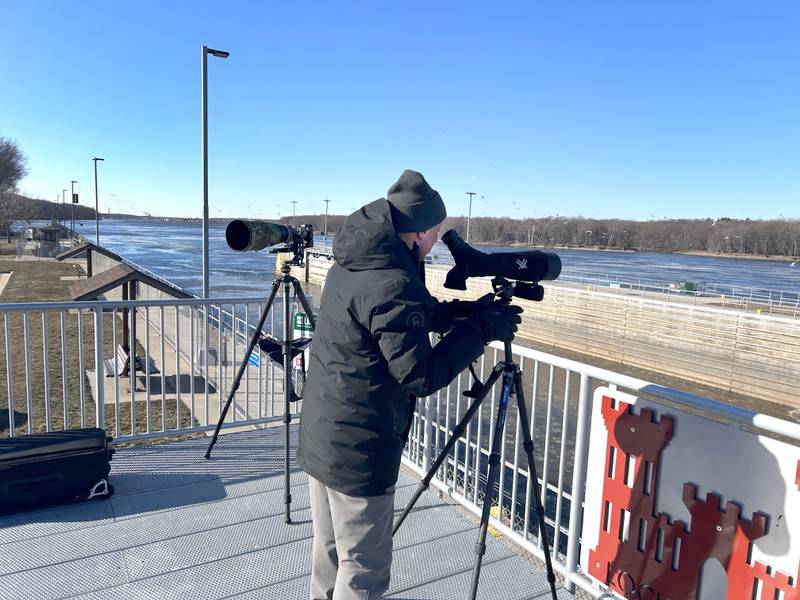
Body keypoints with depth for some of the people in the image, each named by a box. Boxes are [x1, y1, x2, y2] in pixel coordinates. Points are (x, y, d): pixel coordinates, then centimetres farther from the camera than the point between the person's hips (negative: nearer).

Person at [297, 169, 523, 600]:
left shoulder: (349, 265, 4)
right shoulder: (393, 284, -24)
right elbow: (421, 376, -22)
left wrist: (466, 310, 8)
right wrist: (480, 330, -12)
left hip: (320, 438, 9)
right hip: (359, 453, -9)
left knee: (329, 551, 24)